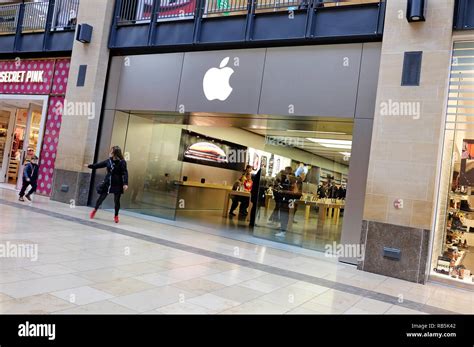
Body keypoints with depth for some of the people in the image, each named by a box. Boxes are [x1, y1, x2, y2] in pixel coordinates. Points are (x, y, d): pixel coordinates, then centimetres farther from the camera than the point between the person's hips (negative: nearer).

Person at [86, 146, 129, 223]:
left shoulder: (122, 162, -11)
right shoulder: (109, 161, 4)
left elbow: (125, 173, -16)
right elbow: (99, 165, 18)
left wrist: (125, 184, -24)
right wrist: (89, 166, 24)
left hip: (117, 184, -4)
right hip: (107, 183, 4)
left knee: (116, 200, 5)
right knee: (101, 197, 10)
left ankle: (116, 216, 23)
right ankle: (95, 210, 33)